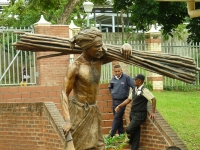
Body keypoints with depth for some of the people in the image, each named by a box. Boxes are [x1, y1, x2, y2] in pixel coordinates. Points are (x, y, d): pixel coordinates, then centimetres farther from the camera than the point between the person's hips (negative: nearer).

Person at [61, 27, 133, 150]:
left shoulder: (99, 59, -4)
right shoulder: (75, 67, -20)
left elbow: (121, 53, 7)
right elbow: (65, 93, -16)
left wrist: (126, 46, -19)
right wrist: (67, 120, -23)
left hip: (93, 111, 6)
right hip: (79, 112, -6)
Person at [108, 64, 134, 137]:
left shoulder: (126, 78, -11)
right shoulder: (113, 79, 7)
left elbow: (134, 86, -13)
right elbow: (110, 87, 26)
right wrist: (113, 93, 11)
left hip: (122, 101, -6)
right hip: (114, 101, 6)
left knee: (117, 117, -9)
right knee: (118, 118, 10)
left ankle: (111, 134, -7)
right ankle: (121, 133, 18)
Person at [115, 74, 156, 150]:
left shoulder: (144, 90, -15)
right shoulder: (134, 90, 10)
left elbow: (153, 99, -17)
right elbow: (129, 99, 20)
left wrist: (153, 112, -15)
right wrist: (119, 106, 13)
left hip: (139, 115, -7)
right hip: (133, 113, 7)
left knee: (129, 129, -14)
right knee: (135, 132, 11)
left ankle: (130, 140, 16)